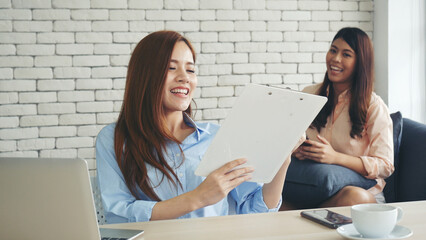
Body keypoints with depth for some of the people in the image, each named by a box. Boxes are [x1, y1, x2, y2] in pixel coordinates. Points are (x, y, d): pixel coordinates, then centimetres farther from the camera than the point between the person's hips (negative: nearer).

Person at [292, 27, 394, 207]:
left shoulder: (373, 106, -3)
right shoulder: (308, 95, 10)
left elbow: (385, 166, -7)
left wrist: (335, 157, -20)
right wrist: (296, 150, -8)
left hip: (361, 190, -2)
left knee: (353, 197, -41)